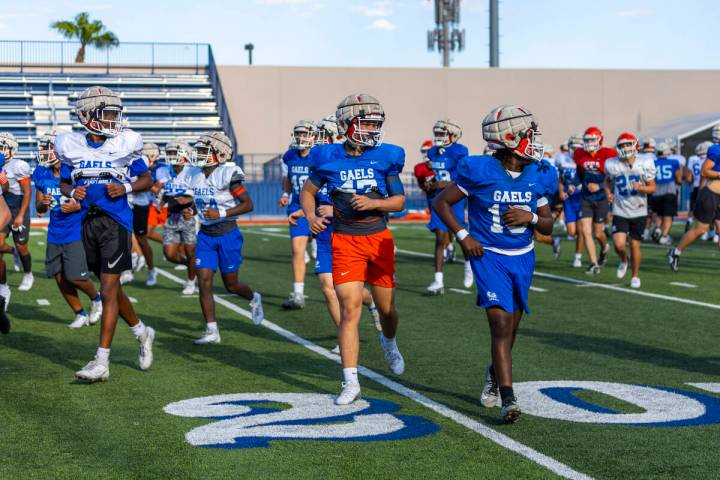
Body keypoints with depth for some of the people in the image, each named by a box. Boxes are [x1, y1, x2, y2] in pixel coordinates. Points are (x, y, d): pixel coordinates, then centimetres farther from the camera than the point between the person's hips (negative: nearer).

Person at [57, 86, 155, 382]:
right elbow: (63, 184, 14)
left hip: (116, 221, -4)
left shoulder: (125, 144, -3)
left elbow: (146, 179, 6)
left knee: (108, 291, -8)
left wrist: (126, 187, -12)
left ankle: (102, 362, -6)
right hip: (87, 222, 4)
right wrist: (72, 192, -8)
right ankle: (142, 332, 39)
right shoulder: (72, 146, 4)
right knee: (111, 288, 15)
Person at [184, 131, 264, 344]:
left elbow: (248, 204, -16)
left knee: (231, 285, 7)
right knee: (204, 281, -5)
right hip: (205, 235, 5)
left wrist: (221, 213, -24)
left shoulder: (228, 174, -16)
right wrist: (190, 207, -1)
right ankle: (211, 331, 1)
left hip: (227, 234, -5)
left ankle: (254, 298, 41)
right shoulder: (195, 174, 5)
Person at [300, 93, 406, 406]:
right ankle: (351, 383, -6)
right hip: (345, 242, -1)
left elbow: (399, 201, 0)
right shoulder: (328, 158, -3)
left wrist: (372, 203, -18)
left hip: (379, 238, 2)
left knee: (386, 307, 13)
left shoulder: (385, 157, -3)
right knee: (350, 309, -10)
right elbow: (308, 191, 11)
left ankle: (389, 342, 49)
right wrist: (311, 216, -8)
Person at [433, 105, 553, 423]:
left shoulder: (533, 176, 2)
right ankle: (508, 400, -19)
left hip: (523, 258, 5)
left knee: (510, 328, 15)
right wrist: (463, 236, -14)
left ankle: (495, 373, 44)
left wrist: (530, 217, -13)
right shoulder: (479, 171, -13)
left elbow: (548, 226, 8)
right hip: (489, 257, -5)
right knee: (501, 324, -17)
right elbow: (441, 203, -5)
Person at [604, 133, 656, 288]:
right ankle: (623, 260, 22)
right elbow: (608, 180, 15)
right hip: (620, 211, 0)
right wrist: (609, 192, -3)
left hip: (638, 211, 0)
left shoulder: (645, 164, -8)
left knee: (635, 244, 6)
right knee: (619, 244, -14)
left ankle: (635, 276, 25)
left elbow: (653, 187, -2)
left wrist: (641, 188, -21)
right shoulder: (612, 165, -6)